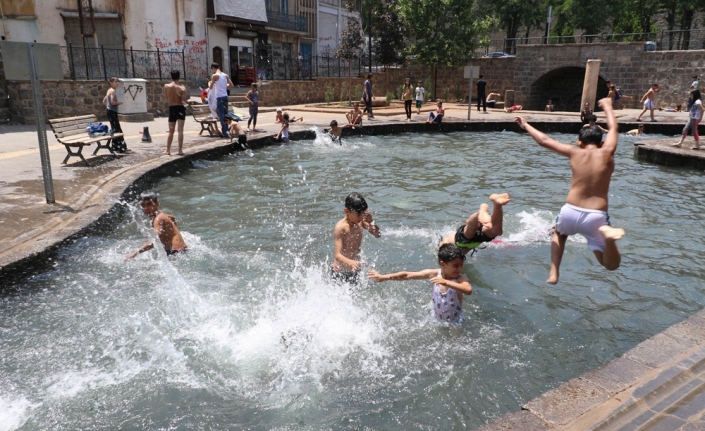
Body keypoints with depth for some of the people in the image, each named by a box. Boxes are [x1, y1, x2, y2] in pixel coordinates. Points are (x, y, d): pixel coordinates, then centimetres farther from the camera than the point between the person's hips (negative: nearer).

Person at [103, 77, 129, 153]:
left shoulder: (109, 90, 16)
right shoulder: (113, 91, -13)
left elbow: (104, 101, 22)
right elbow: (112, 102, -25)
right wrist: (119, 103, -9)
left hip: (110, 111, 10)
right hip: (112, 112, -10)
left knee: (115, 129, 14)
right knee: (117, 130, -9)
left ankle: (115, 147, 20)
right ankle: (120, 148, -8)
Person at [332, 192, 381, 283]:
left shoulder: (360, 222, -3)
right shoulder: (340, 227, -23)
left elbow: (378, 234, 5)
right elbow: (337, 255, -31)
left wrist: (371, 222, -15)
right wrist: (350, 262, -52)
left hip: (355, 272, 6)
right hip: (340, 273, -6)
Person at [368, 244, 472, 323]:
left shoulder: (460, 278, -21)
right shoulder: (433, 274, -13)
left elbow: (469, 290, -43)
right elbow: (407, 275, -11)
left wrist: (446, 282, -49)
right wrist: (384, 277, -11)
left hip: (456, 323, -3)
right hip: (436, 320, 3)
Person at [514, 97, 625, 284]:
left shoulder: (575, 153, 2)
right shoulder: (607, 153, 2)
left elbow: (544, 141, 9)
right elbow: (613, 128, 20)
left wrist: (525, 125, 24)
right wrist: (607, 105, 37)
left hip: (571, 212, 2)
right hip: (596, 216, -1)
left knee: (559, 233, 38)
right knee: (611, 264, 11)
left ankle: (553, 273, 23)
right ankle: (606, 233, -22)